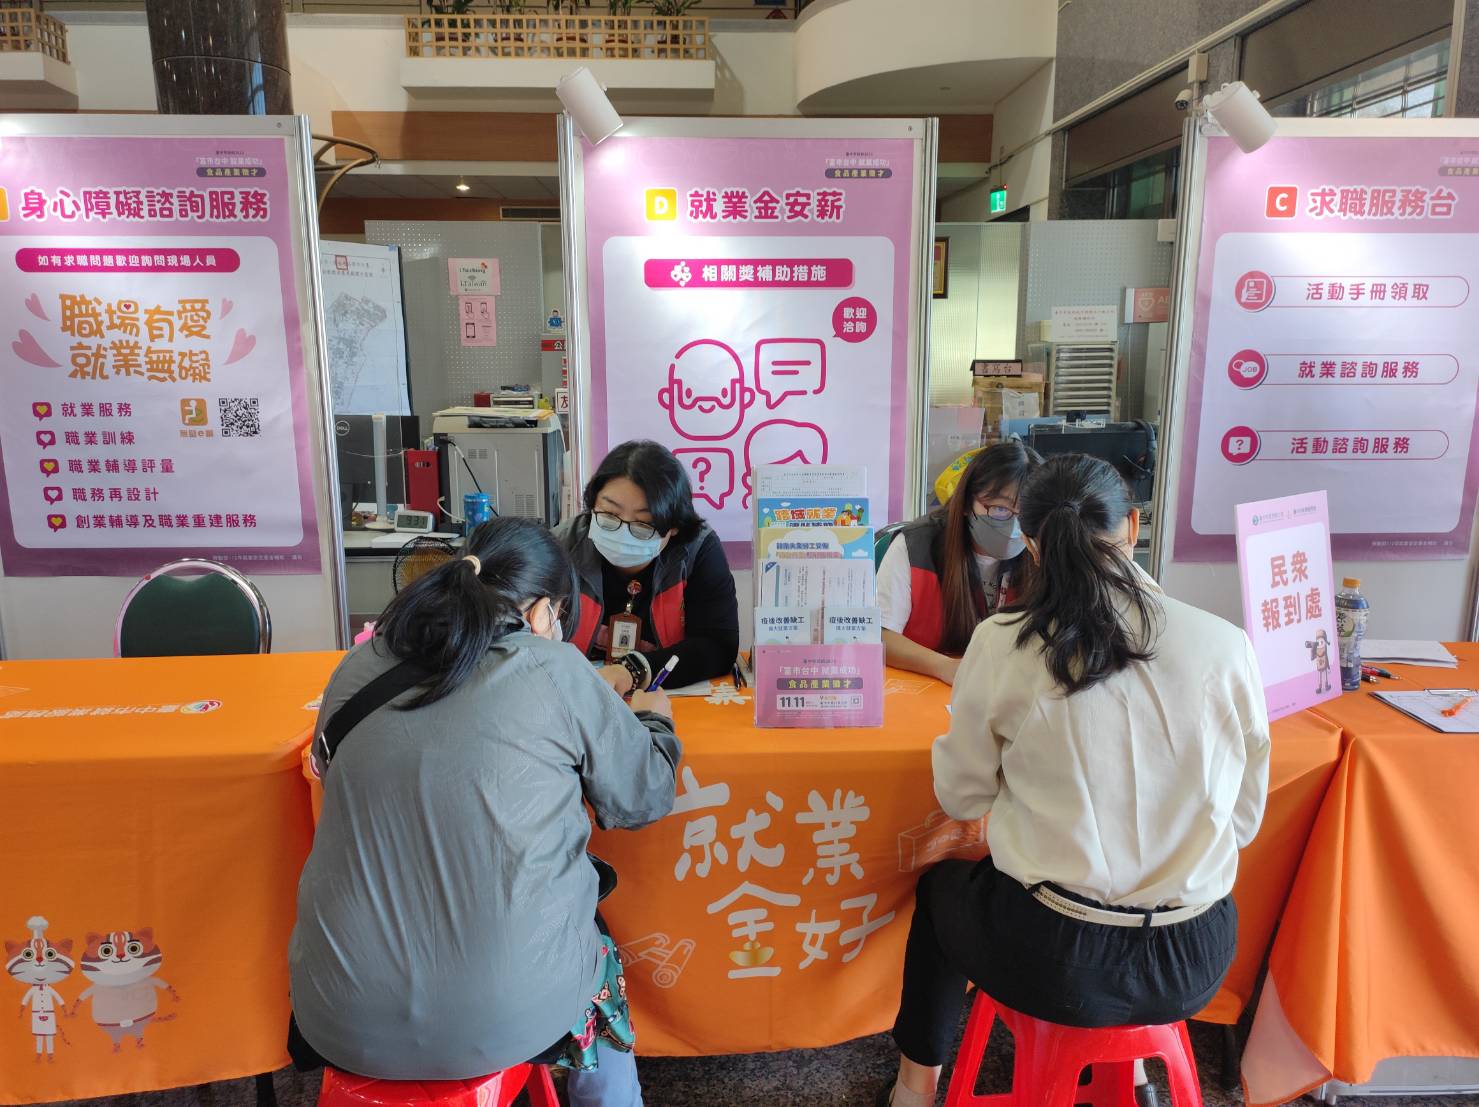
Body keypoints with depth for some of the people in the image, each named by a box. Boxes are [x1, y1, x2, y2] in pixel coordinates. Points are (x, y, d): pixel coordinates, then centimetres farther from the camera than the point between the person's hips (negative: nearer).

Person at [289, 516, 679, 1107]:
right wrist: (653, 721, 21)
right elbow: (642, 799, 1)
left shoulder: (358, 667, 0)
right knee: (598, 952, 29)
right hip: (499, 1019, -3)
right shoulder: (554, 671, -11)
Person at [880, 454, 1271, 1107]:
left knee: (940, 886, 30)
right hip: (1195, 965, 3)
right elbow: (1245, 819, 3)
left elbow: (960, 797, -1)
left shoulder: (1001, 645, -15)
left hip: (1055, 963, -2)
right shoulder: (1225, 645, -9)